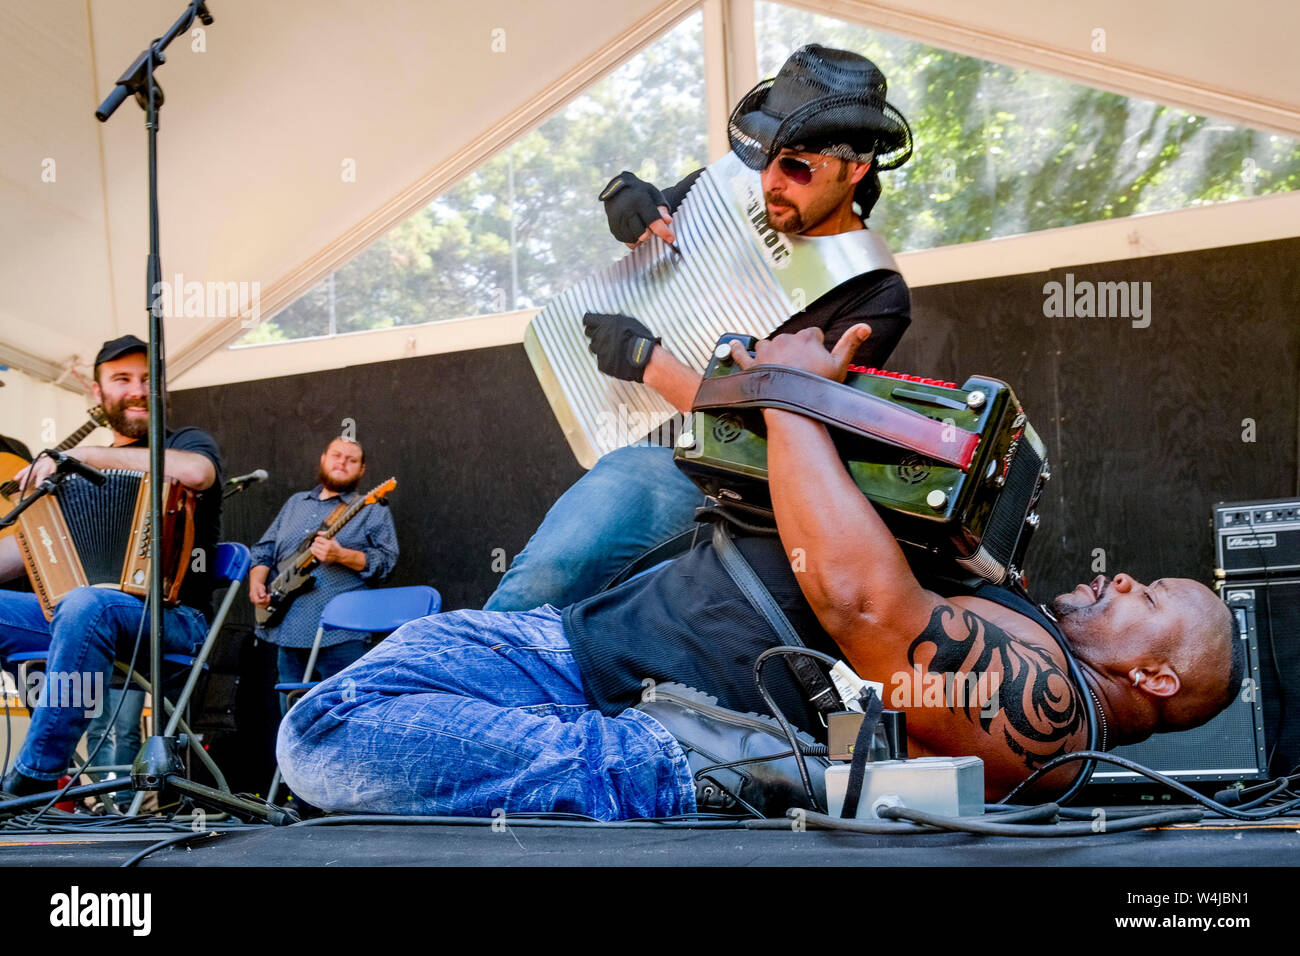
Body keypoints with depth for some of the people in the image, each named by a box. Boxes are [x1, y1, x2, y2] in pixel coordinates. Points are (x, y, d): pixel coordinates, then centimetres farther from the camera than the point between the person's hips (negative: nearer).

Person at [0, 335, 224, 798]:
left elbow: (196, 471, -19)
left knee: (85, 605, -37)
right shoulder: (86, 473, 25)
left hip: (173, 618, -6)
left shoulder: (188, 442, 8)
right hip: (74, 614, 6)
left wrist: (84, 455, -16)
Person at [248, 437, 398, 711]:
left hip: (339, 634, -5)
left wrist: (341, 556, -20)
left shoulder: (372, 510, 5)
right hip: (287, 629, 6)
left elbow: (386, 561, -6)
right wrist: (256, 583, 5)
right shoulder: (295, 503, 23)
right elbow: (264, 550, 24)